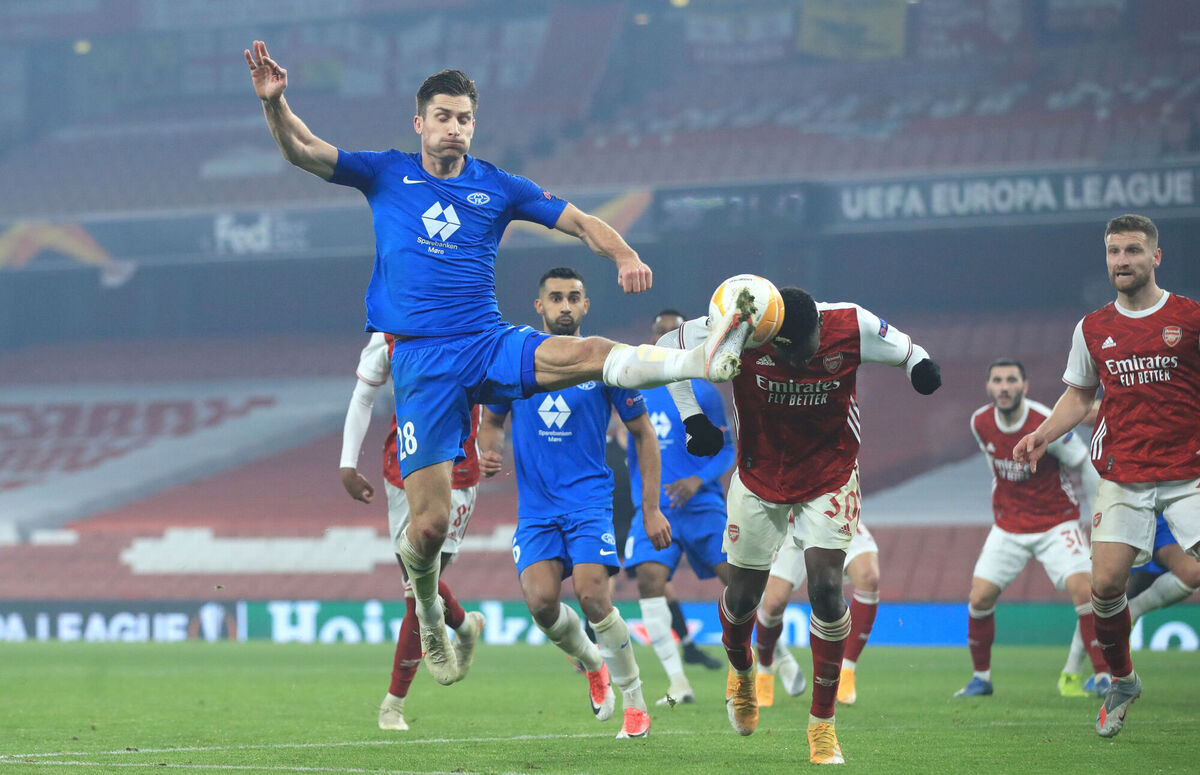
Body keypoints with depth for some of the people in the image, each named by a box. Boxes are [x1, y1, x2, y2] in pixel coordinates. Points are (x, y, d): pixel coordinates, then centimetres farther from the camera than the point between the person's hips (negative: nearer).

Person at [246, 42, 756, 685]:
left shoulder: (497, 187, 11)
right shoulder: (386, 175, 10)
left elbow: (582, 223, 11)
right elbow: (302, 151, 3)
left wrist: (625, 257, -9)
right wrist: (275, 102, -16)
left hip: (490, 343, 1)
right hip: (419, 360, -1)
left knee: (589, 354, -30)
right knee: (430, 522, -10)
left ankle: (704, 360, -52)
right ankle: (428, 615, 19)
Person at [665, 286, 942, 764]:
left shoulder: (851, 327, -24)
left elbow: (904, 350, -6)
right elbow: (667, 350, -9)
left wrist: (920, 366, -29)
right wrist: (692, 419, -17)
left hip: (829, 476, -1)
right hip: (759, 475, 1)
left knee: (825, 585, -16)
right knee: (743, 594, 7)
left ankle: (823, 721, -3)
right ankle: (741, 672, 43)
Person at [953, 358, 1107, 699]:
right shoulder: (980, 423, -6)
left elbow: (1085, 466, -10)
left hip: (1056, 522, -4)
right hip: (1008, 525, 4)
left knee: (1082, 588, -22)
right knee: (980, 598, -5)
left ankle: (1103, 675, -15)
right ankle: (981, 677, 14)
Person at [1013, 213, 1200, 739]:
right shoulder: (1093, 329, 10)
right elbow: (1079, 396, 21)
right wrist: (1043, 434, 6)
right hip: (1123, 474, 3)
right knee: (1106, 583, -7)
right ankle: (1121, 681, 16)